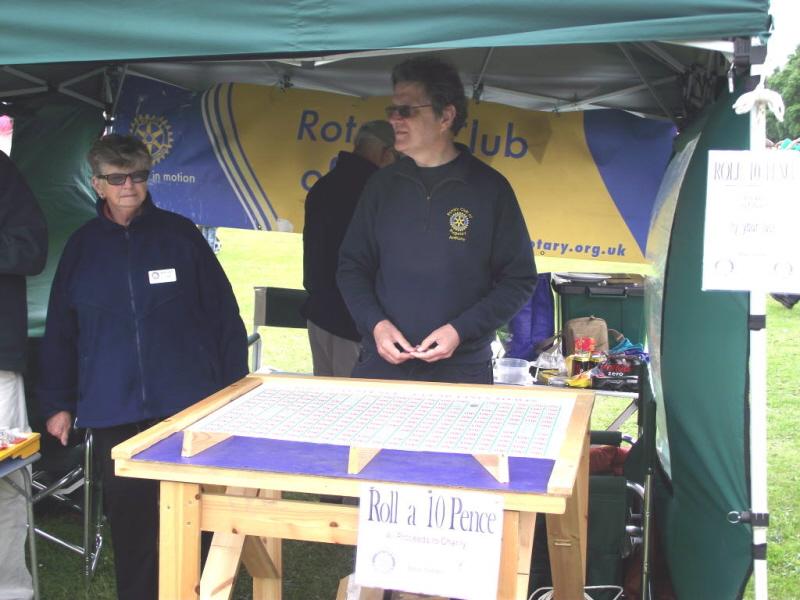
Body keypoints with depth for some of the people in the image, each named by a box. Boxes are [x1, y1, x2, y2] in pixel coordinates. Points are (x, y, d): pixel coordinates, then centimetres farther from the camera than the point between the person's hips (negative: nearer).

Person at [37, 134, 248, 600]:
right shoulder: (82, 245, 6)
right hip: (113, 410, 2)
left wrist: (235, 390, -2)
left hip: (187, 403, -2)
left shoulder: (180, 234, -1)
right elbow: (60, 332, 10)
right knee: (129, 514, 6)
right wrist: (57, 403, 6)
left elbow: (224, 314, 0)